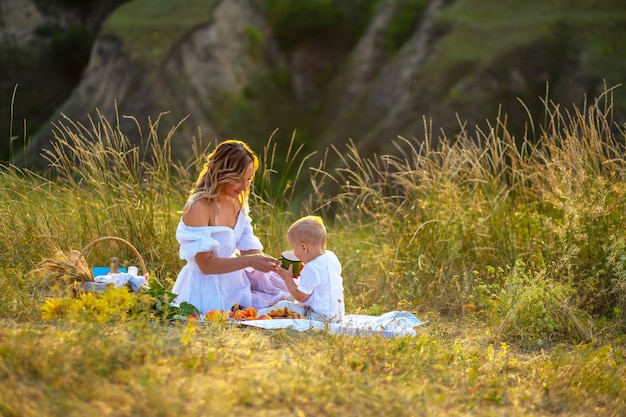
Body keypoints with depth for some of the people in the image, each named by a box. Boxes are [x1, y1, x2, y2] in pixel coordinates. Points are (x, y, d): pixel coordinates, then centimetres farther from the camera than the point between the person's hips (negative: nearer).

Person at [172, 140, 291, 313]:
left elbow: (249, 249, 4)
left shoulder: (238, 202, 5)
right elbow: (206, 264, -21)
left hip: (234, 279, 8)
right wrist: (249, 261, -31)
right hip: (208, 290, -8)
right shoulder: (198, 207, -20)